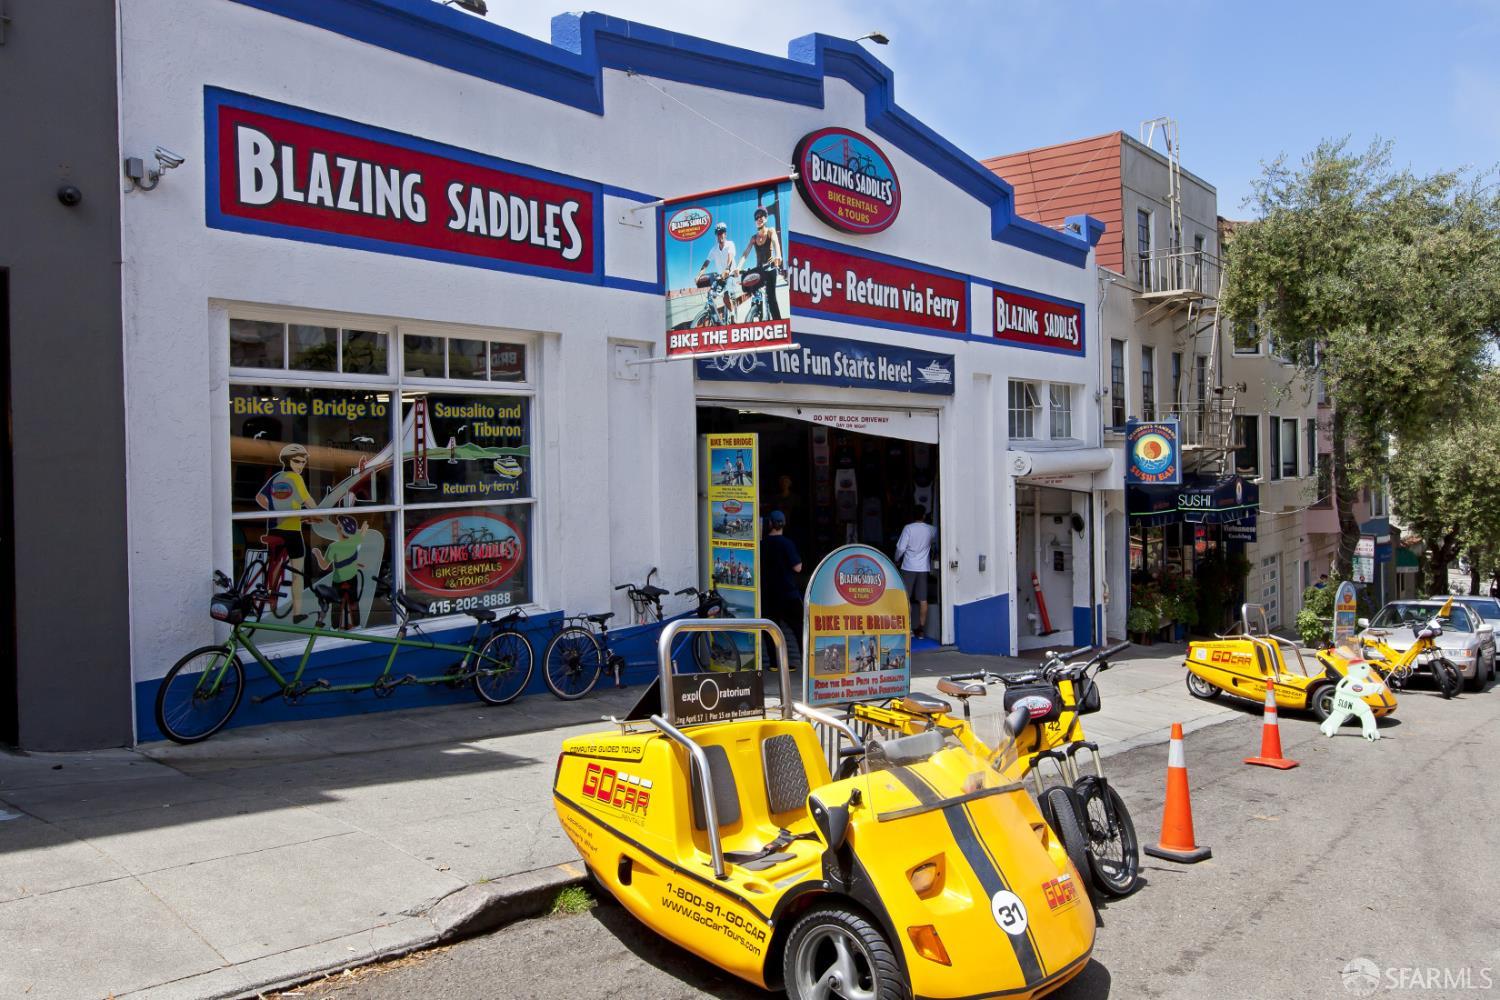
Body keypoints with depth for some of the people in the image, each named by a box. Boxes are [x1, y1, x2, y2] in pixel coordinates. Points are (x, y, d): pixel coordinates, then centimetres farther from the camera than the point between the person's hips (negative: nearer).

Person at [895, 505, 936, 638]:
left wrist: (897, 560, 8)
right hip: (923, 568, 3)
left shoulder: (908, 528, -8)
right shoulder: (930, 529, 1)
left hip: (908, 567, -3)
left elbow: (901, 548, -10)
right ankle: (920, 629, 8)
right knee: (923, 600, 6)